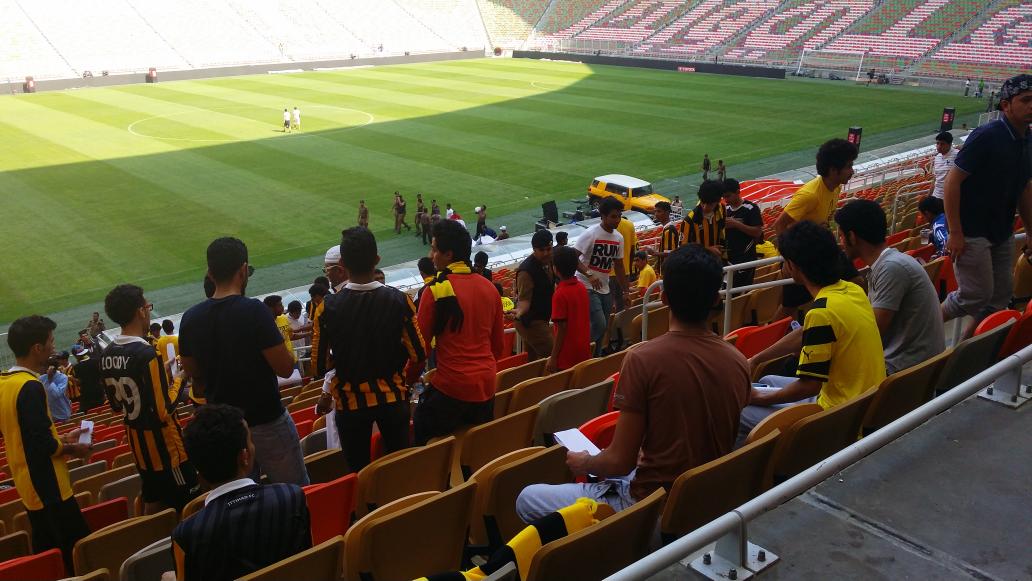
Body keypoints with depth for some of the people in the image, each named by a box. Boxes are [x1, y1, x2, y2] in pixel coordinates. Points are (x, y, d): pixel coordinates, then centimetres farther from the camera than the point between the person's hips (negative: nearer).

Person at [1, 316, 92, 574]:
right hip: (48, 486, -9)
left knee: (47, 551, 17)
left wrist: (62, 438, 14)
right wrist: (73, 449, -7)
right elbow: (43, 445, -23)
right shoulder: (30, 387, -21)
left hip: (28, 484, 9)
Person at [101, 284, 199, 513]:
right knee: (188, 507, 4)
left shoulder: (107, 355, 1)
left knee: (153, 505, 19)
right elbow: (164, 412, -24)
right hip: (165, 445, -8)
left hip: (138, 447, 8)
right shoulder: (147, 354, -24)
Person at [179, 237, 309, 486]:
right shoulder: (254, 310, -21)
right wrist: (279, 341, -2)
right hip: (266, 423, -6)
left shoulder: (190, 318, -3)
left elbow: (193, 373, 10)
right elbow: (285, 368, -19)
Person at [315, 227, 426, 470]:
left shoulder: (329, 307, -16)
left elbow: (321, 364, -9)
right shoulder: (399, 300, -14)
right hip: (392, 396, 1)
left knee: (359, 473, 14)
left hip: (350, 401, -1)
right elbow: (418, 354, -8)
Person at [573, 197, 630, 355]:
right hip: (587, 287, -7)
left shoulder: (619, 238, 7)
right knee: (599, 324, -17)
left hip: (605, 289, 7)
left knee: (603, 328, 11)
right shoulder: (590, 234, -15)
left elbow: (619, 266, 16)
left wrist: (625, 291, 16)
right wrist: (589, 275, -30)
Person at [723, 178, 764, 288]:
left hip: (746, 259, -6)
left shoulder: (751, 208, -9)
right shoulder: (726, 210, 10)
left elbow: (757, 232, -15)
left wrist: (736, 224, -20)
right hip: (728, 258, 6)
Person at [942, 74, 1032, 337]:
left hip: (1003, 234, 8)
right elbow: (953, 180, -18)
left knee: (1001, 297, 11)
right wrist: (955, 233, -20)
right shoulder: (987, 136, -17)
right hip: (972, 233, -8)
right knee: (976, 296, -7)